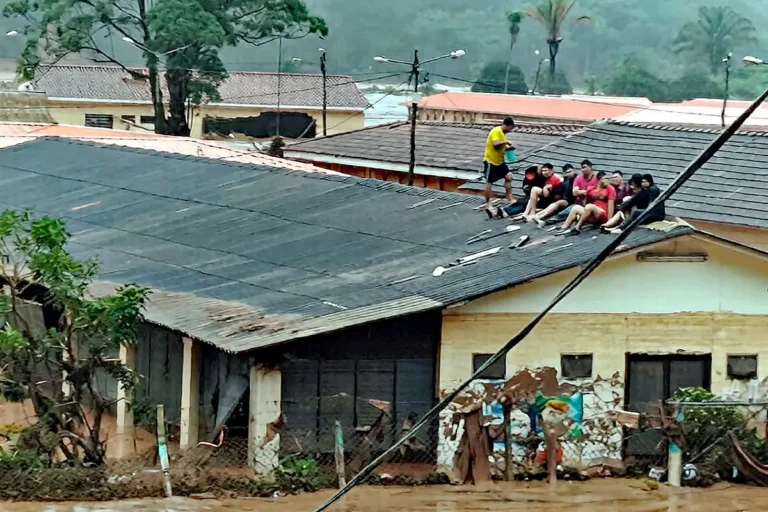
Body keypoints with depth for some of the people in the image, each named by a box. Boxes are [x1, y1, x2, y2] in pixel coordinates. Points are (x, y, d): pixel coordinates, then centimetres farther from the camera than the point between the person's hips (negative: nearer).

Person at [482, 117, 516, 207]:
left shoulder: (502, 133, 8)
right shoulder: (496, 131, -21)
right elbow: (496, 144, -37)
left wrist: (509, 147, 1)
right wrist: (506, 142, -24)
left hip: (499, 161, 9)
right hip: (490, 161, -9)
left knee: (508, 176, 4)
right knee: (489, 182, 0)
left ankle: (509, 198, 11)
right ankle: (487, 203, 9)